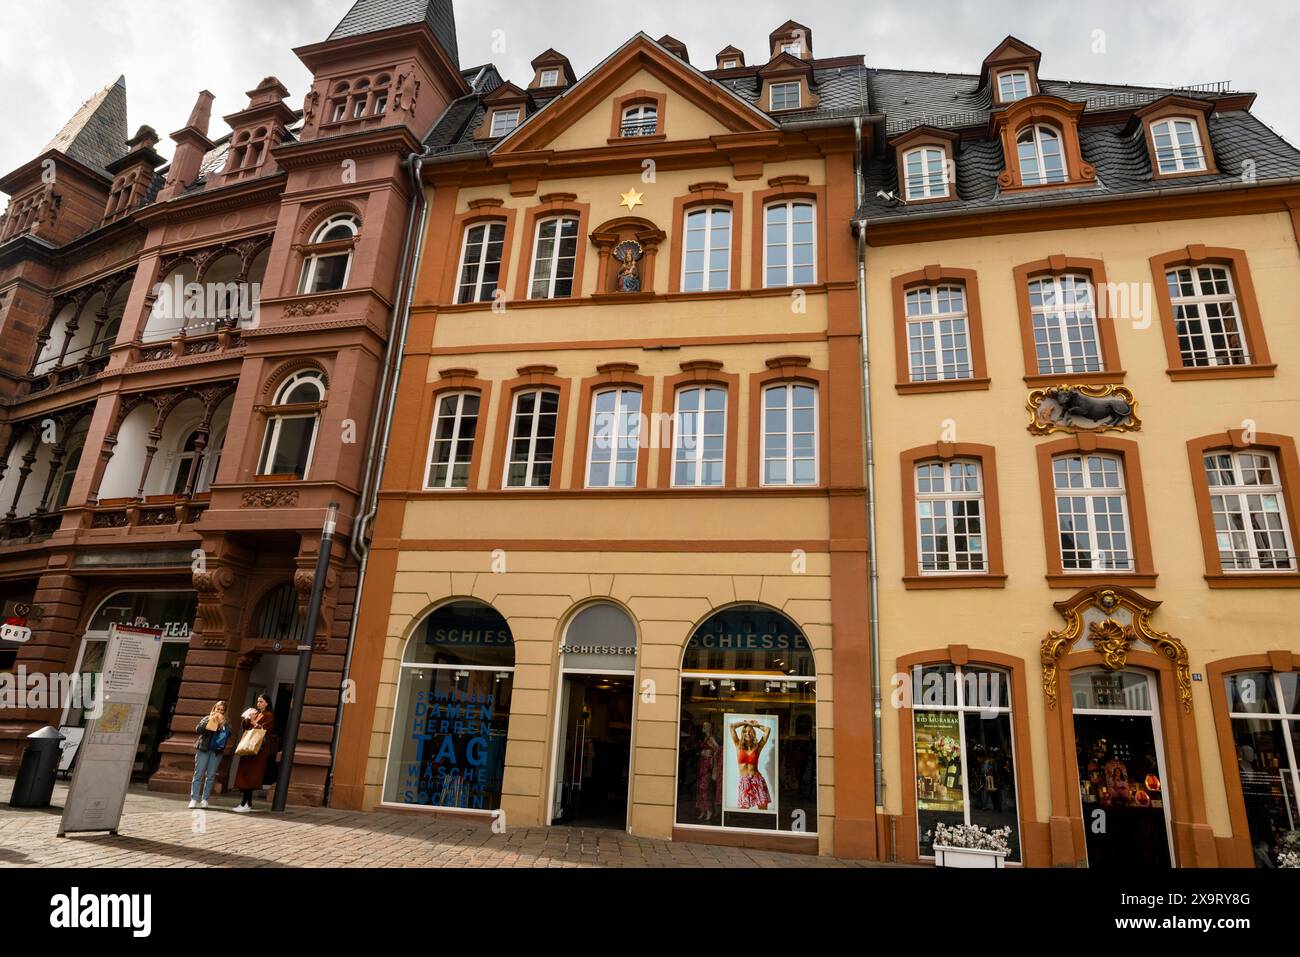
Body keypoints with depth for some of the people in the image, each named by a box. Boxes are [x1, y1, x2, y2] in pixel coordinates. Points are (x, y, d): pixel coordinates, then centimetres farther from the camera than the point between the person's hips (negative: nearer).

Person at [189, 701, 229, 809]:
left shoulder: (225, 723, 12)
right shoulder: (207, 718, 8)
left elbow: (228, 734, -2)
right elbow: (198, 729, -6)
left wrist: (222, 723, -11)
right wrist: (210, 720, -13)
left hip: (217, 751, 1)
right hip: (203, 749, -1)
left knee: (210, 776, 0)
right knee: (198, 775, -3)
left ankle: (204, 800, 4)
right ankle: (194, 799, -1)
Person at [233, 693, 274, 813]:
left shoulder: (269, 716, -1)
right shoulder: (255, 713, 19)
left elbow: (263, 730, -12)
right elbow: (245, 728, 17)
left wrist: (253, 722, -16)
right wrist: (247, 719, 0)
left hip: (259, 748, -7)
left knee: (250, 775, -10)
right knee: (245, 774, 4)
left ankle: (245, 803, -9)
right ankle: (248, 803, 10)